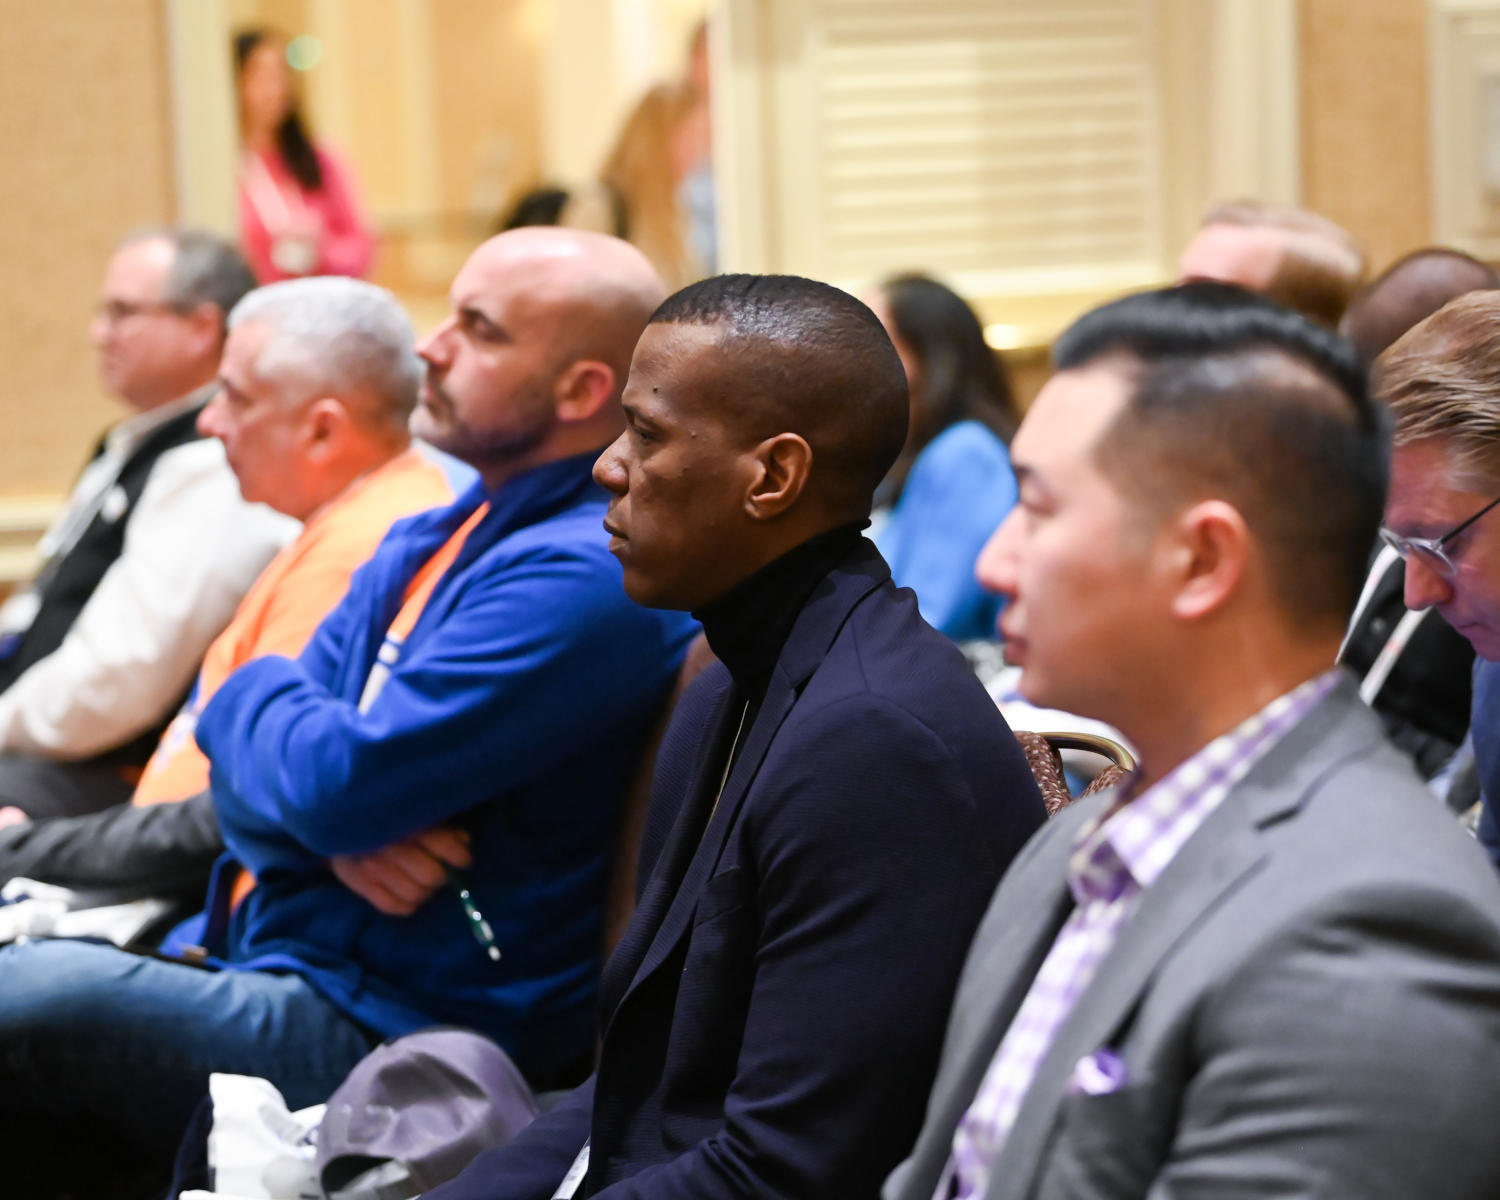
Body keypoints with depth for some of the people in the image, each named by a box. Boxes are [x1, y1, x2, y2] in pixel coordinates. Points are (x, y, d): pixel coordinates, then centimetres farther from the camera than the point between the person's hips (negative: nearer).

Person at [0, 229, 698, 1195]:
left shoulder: (582, 578, -17)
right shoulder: (425, 545, 15)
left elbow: (339, 782, -22)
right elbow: (253, 776, 11)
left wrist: (248, 699, 0)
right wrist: (342, 833, -12)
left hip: (386, 1033, -9)